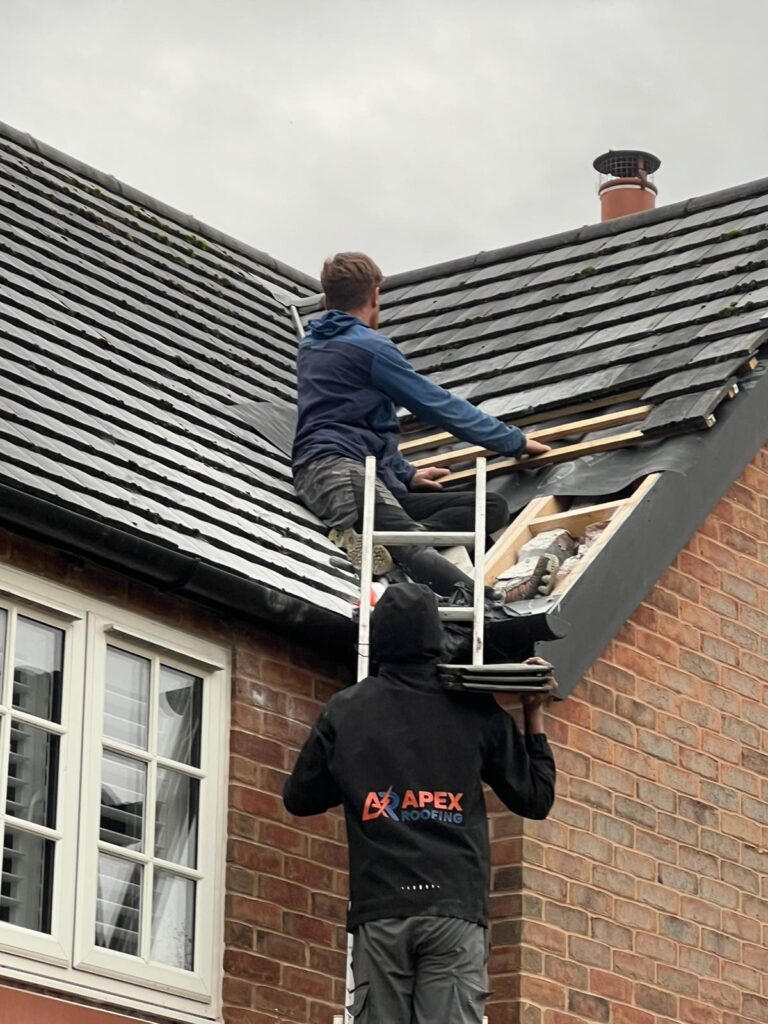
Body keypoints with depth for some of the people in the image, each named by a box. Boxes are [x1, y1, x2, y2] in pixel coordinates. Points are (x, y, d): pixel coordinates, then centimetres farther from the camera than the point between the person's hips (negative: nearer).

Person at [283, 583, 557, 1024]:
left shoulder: (345, 711, 8)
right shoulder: (475, 711, 5)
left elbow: (299, 798, 18)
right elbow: (536, 797, 12)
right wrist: (535, 716, 21)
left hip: (379, 911, 1)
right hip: (454, 908, -1)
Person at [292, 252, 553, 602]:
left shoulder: (310, 347, 28)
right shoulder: (369, 346, 2)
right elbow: (440, 406, 5)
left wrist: (406, 475, 36)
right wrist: (515, 441, 15)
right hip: (337, 466, -8)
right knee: (409, 543, -36)